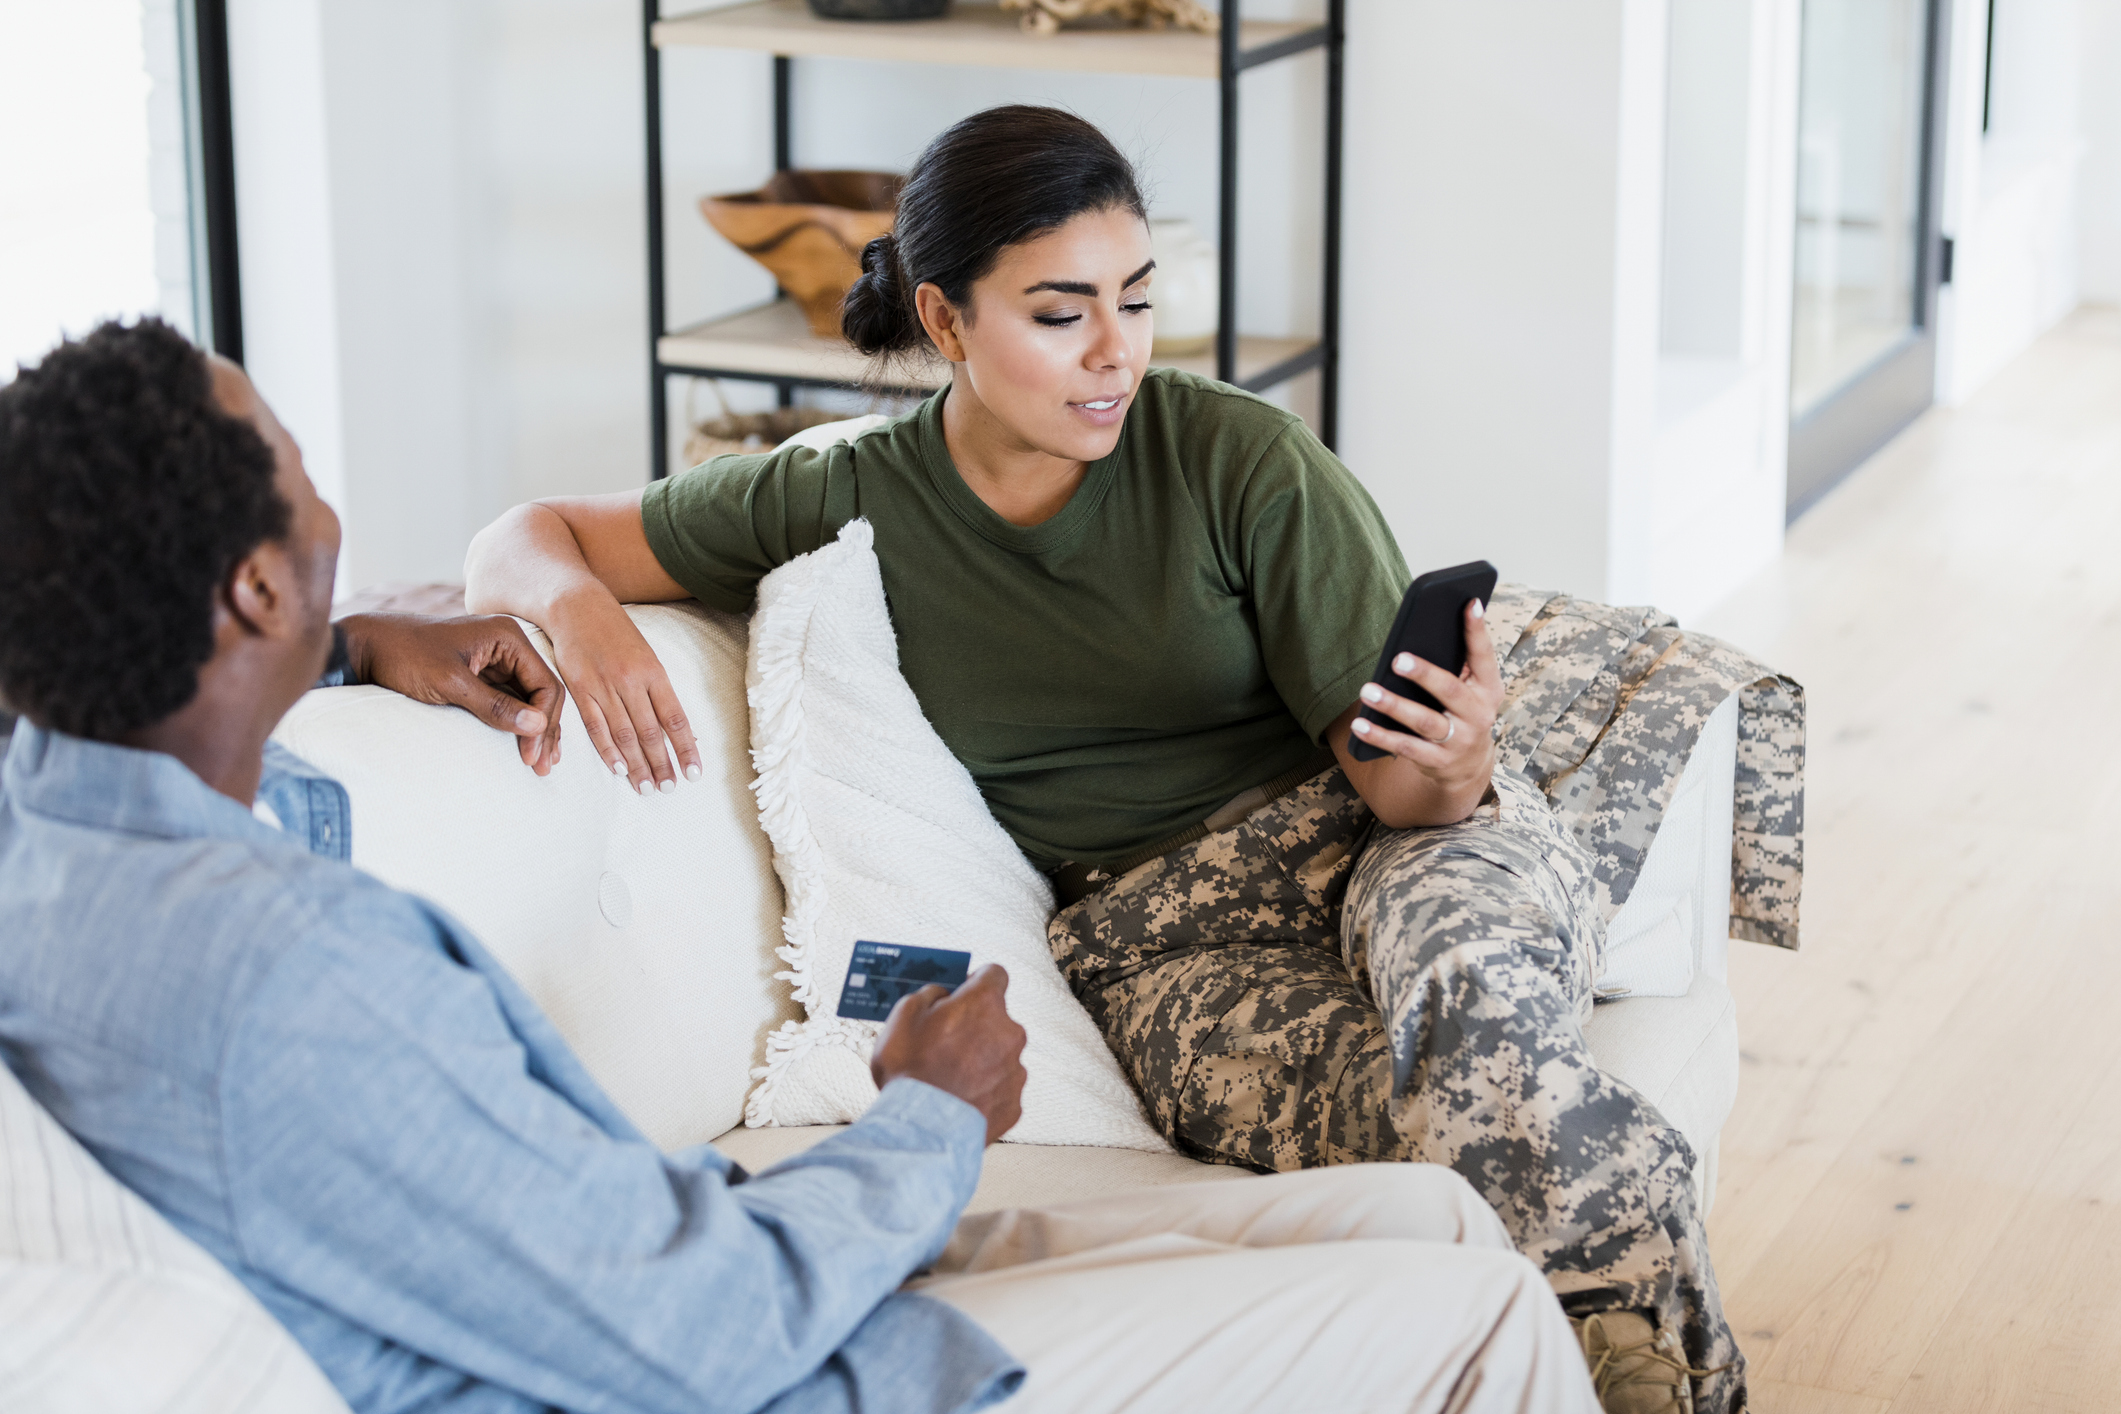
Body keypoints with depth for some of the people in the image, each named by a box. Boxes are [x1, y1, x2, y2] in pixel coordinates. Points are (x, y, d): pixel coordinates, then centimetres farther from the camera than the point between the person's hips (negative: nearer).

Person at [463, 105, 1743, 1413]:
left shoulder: (1242, 460, -2)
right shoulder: (850, 509, 2)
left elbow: (1386, 767, -3)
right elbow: (522, 542, 10)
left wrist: (1452, 768, -27)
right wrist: (582, 610, -13)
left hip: (1358, 839, 1)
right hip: (1155, 937, 0)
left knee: (1477, 992, -37)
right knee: (1462, 1126, -34)